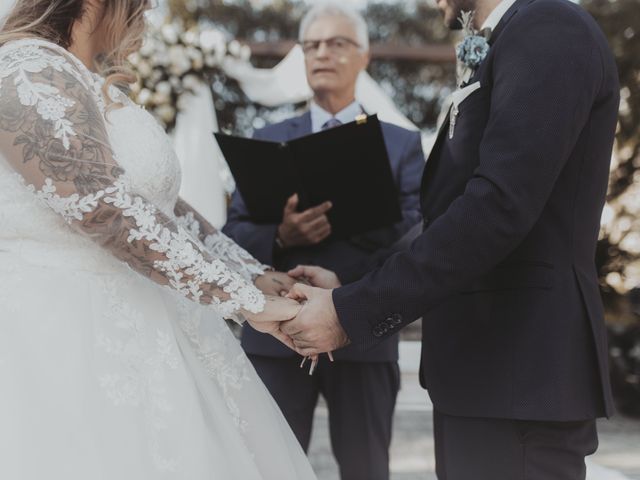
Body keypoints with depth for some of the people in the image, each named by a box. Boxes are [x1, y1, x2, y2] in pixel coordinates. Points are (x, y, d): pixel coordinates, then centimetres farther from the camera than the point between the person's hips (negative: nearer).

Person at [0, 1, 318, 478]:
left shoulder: (92, 87, 15)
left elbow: (162, 207, 13)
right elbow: (108, 212, -23)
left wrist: (258, 277, 6)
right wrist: (248, 300, -19)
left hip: (127, 336, 9)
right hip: (66, 334, -9)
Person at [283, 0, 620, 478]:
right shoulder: (506, 48, 20)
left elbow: (497, 207, -22)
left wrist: (352, 311, -17)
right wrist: (349, 291, 8)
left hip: (517, 369, -9)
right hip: (483, 364, 9)